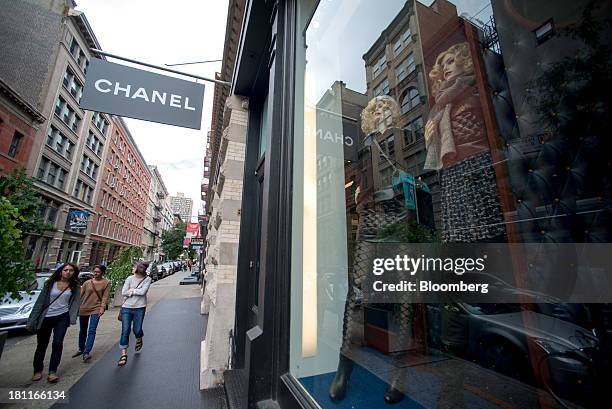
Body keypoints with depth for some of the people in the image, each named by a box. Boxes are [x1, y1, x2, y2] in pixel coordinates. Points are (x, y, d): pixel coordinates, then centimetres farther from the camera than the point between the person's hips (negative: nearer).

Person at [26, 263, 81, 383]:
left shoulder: (75, 286, 1)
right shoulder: (50, 284, 0)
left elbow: (76, 301, -4)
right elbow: (40, 301, 2)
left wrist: (73, 318, -14)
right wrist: (33, 320, 0)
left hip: (62, 317, -1)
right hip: (46, 317, 1)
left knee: (57, 343, -4)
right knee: (42, 344, 12)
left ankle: (52, 371, 7)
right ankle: (37, 370, 31)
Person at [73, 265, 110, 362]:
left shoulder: (106, 282, -6)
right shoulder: (87, 282, 1)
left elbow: (105, 296, -7)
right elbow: (80, 294, 5)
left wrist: (102, 307, -13)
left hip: (96, 309, -3)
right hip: (84, 308, 4)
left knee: (92, 331, -9)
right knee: (83, 331, 18)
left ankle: (86, 353, -5)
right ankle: (81, 349, 36)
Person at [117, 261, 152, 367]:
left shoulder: (147, 279, -7)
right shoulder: (130, 278, -2)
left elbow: (143, 292, -17)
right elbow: (123, 292, -7)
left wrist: (131, 290, -8)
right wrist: (137, 291, -10)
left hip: (139, 308, -1)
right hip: (126, 307, 2)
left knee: (137, 330, 8)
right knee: (125, 331, 2)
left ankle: (139, 340, 43)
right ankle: (124, 354, 15)